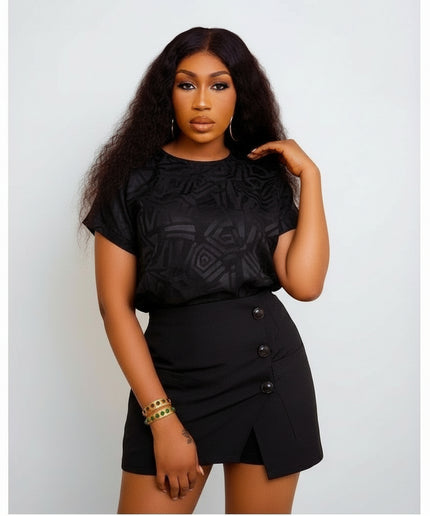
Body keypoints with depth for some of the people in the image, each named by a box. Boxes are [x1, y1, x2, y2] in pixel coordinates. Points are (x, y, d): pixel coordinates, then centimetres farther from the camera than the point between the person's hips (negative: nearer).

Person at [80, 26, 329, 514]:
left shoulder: (265, 176, 5)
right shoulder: (135, 177, -2)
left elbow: (305, 283, -6)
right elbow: (115, 304, -5)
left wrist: (310, 176, -6)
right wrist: (162, 418, -11)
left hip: (275, 379, 2)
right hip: (176, 383, -2)